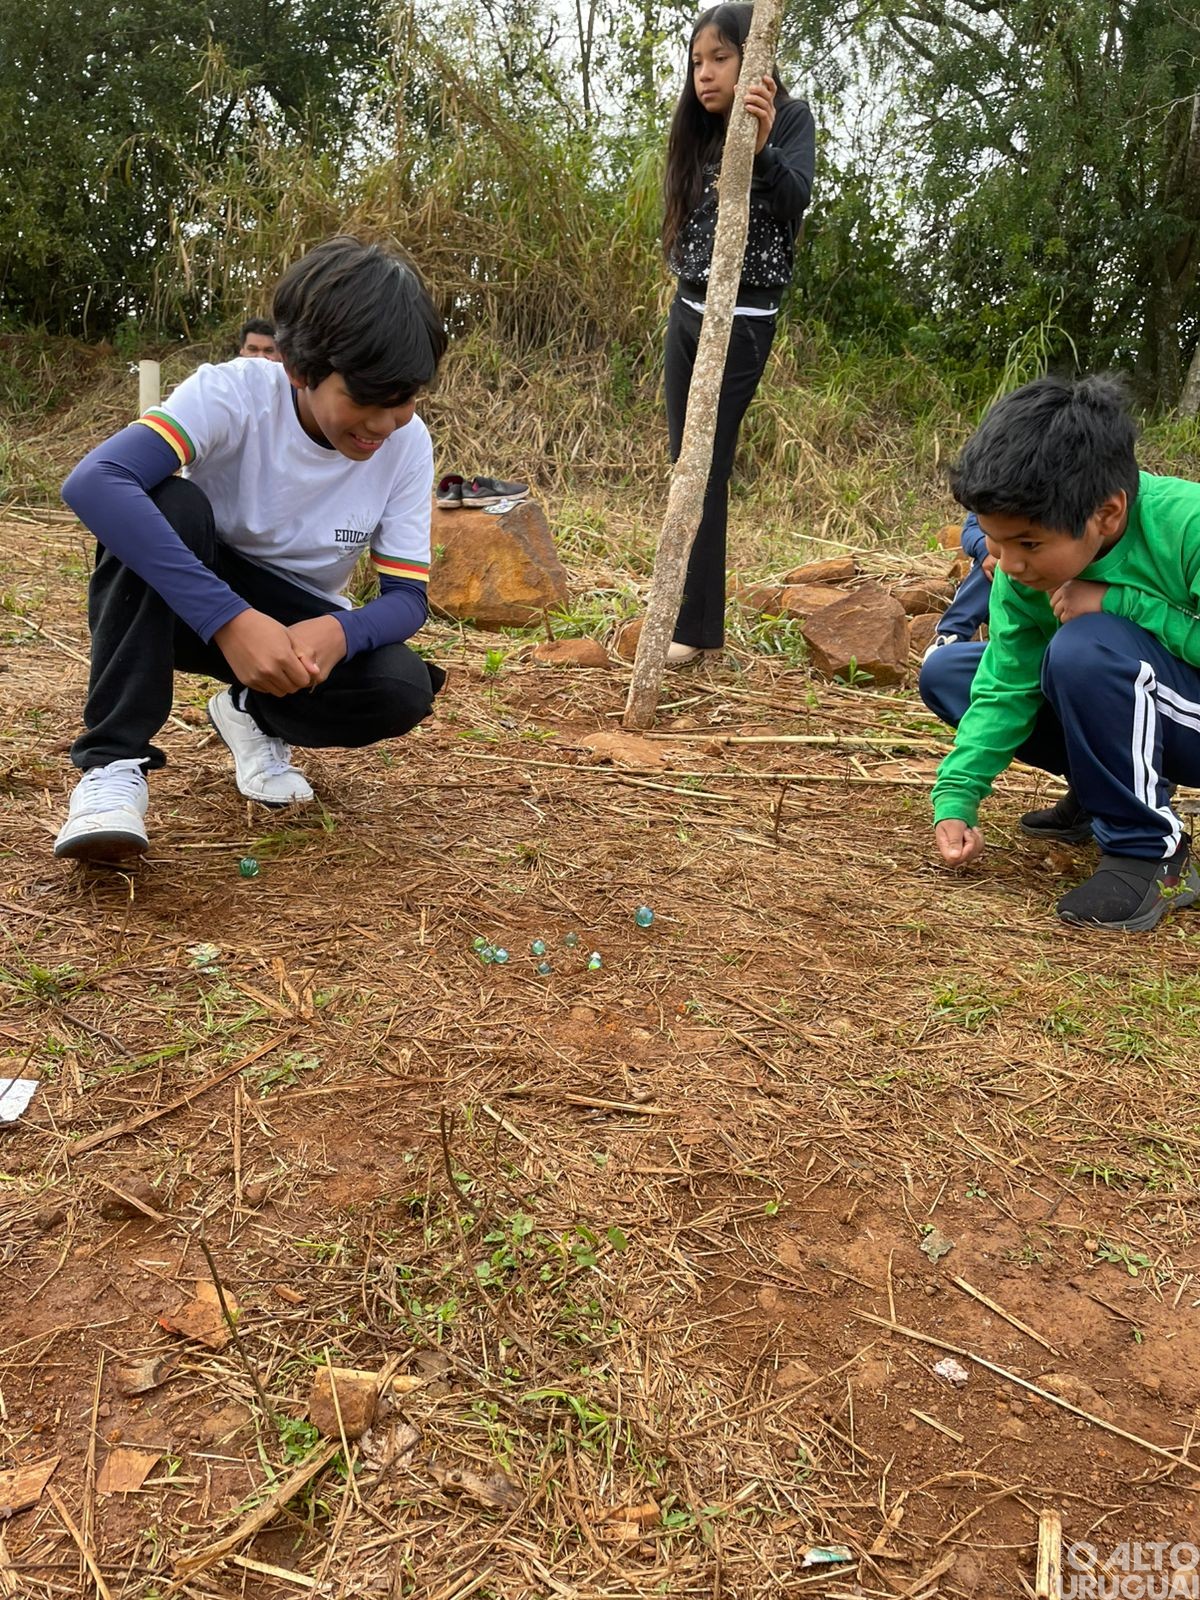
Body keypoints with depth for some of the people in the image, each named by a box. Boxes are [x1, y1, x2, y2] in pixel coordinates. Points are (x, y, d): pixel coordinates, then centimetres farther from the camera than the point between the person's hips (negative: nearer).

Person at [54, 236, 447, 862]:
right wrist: (228, 618, -49)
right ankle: (114, 761, -26)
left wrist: (337, 633, -37)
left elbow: (406, 597, -13)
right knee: (173, 503, -34)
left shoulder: (407, 444, -15)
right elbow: (92, 483, -40)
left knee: (402, 690, -28)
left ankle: (256, 716, 5)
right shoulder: (233, 393, -25)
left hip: (301, 628, 3)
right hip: (183, 605, -2)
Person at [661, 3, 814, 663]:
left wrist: (762, 149, -39)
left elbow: (797, 199, -22)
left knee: (707, 466, -9)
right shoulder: (699, 135, 14)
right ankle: (690, 605, 14)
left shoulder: (790, 118, -5)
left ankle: (698, 624, -3)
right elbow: (687, 229, 13)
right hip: (687, 312, 7)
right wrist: (683, 301, -4)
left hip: (742, 322, -7)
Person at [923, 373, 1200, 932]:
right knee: (946, 672, -3)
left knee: (1088, 646, -35)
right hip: (1129, 701, 7)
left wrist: (1118, 602, -32)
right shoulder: (1025, 568, -13)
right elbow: (1005, 687, -9)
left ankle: (1150, 851, -17)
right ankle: (1109, 792, 9)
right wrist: (955, 799, -19)